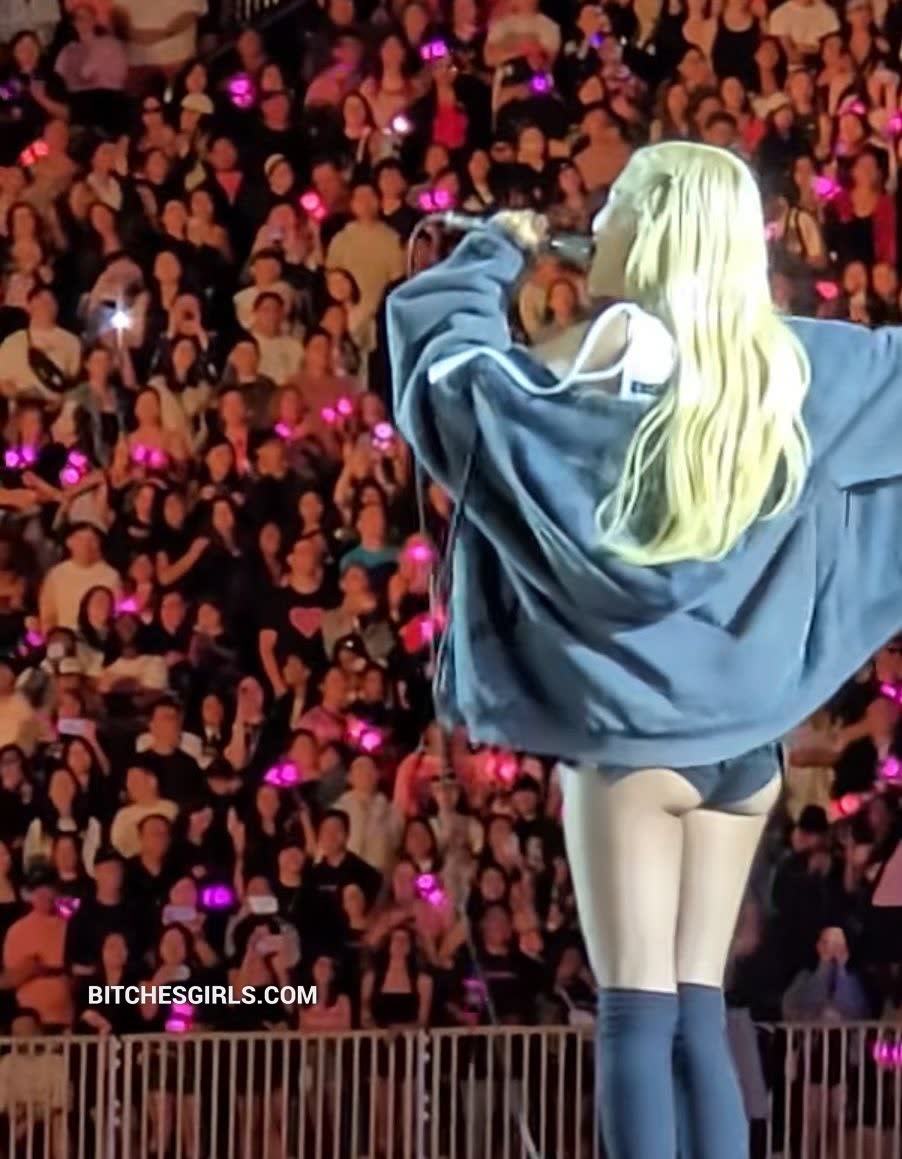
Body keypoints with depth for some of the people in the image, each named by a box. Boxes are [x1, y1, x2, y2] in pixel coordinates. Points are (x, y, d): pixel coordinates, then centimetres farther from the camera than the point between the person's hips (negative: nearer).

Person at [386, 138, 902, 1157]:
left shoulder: (606, 369, -11)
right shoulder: (790, 367, 4)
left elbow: (441, 349, -9)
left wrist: (497, 251, 6)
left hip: (635, 731, -5)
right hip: (745, 737, 5)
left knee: (637, 1016, -3)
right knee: (697, 1012, 9)